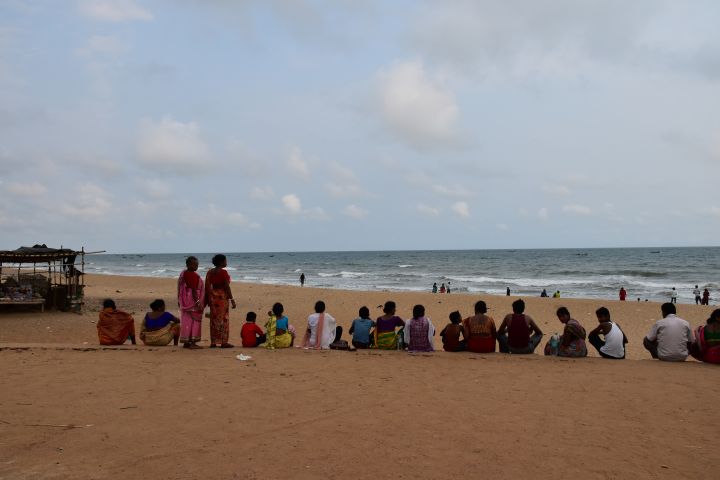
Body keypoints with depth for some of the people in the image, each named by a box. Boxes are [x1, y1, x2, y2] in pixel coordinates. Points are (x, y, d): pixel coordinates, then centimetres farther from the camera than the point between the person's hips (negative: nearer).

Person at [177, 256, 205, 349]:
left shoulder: (183, 273, 11)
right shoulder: (193, 275, -17)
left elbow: (180, 288, 16)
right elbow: (194, 290, -21)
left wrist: (179, 301, 22)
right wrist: (198, 302, -21)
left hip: (186, 301, 9)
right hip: (193, 300, -9)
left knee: (187, 321, 11)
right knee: (195, 321, -4)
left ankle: (186, 342, 14)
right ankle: (192, 342, -4)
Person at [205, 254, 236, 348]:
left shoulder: (210, 272, 9)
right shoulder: (223, 272, -11)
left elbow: (207, 286, 9)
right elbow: (227, 287, -14)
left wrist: (207, 298, 16)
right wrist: (232, 299, -10)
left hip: (213, 295, 7)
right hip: (222, 296, -7)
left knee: (214, 319, 10)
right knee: (223, 319, -2)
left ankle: (213, 342, 12)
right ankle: (223, 342, -1)